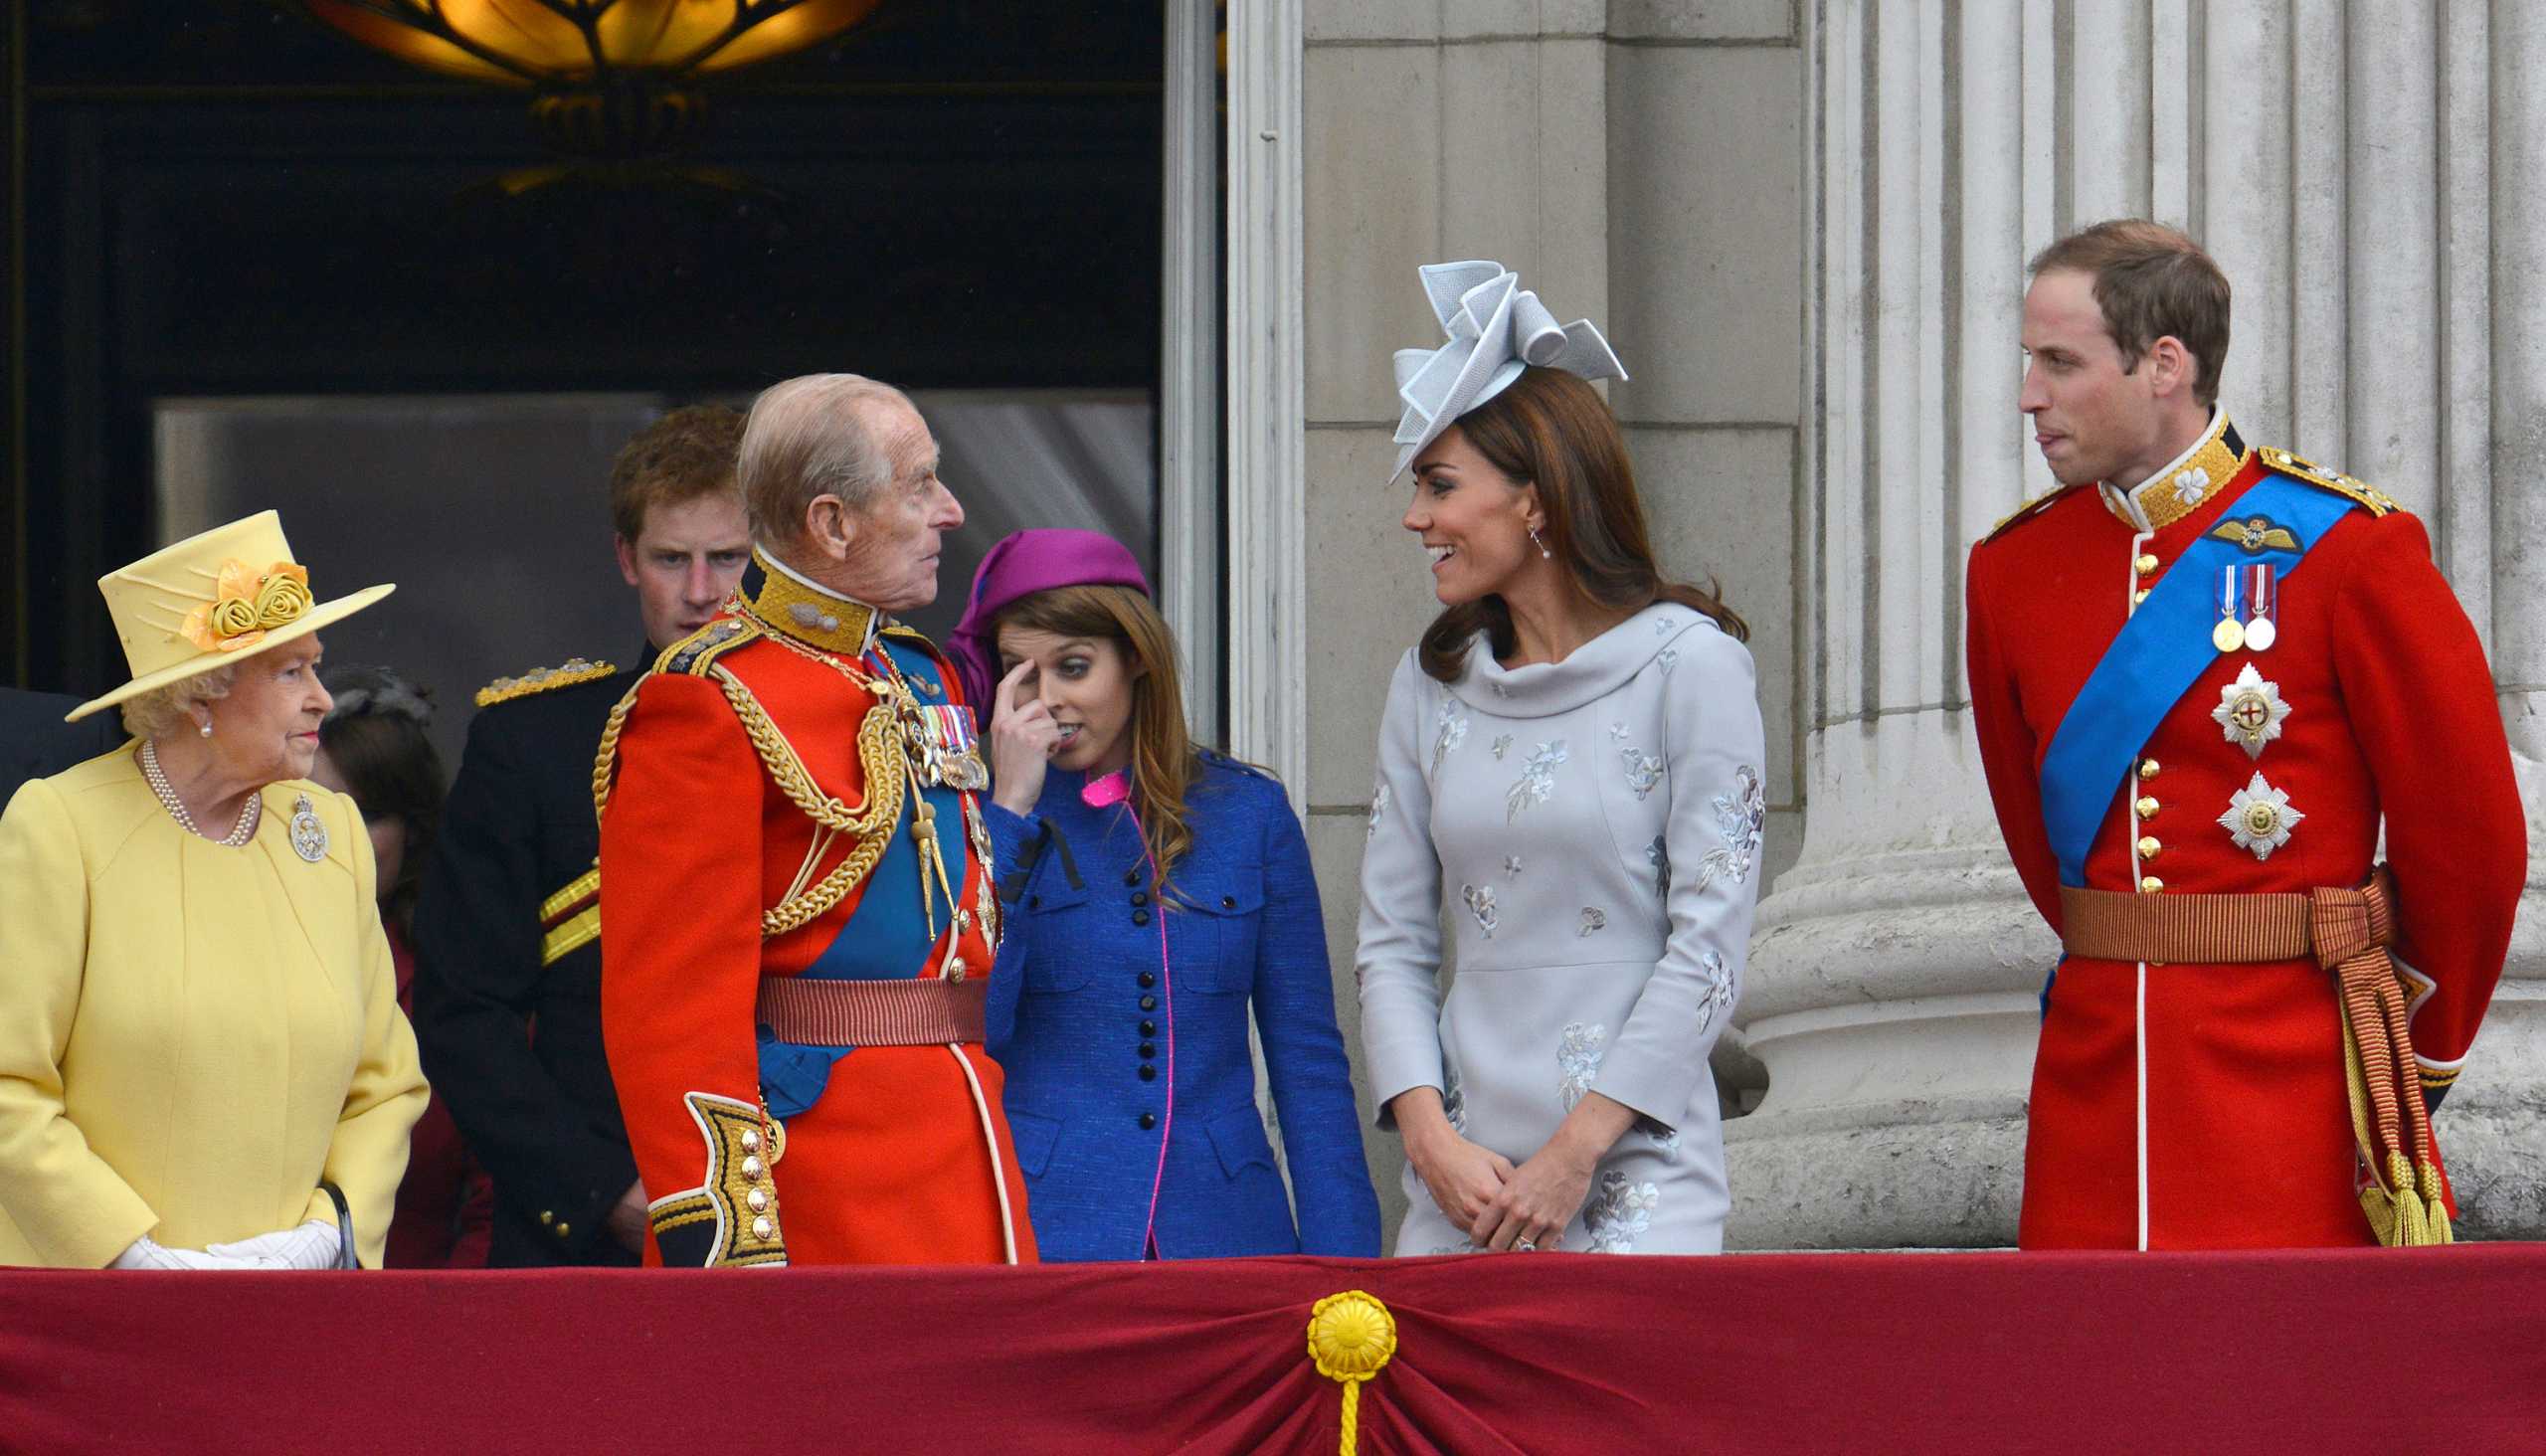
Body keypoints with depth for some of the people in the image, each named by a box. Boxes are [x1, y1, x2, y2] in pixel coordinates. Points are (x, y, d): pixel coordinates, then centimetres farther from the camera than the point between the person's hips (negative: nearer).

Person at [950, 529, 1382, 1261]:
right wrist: (1011, 809, -8)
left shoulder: (1245, 811, 9)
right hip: (1037, 1228, -2)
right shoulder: (977, 817, 4)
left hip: (1219, 1227, 2)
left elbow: (1309, 1061, 11)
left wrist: (1341, 1267, 3)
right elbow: (968, 1033, -10)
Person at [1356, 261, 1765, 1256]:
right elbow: (1390, 943, 10)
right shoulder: (1430, 686, 11)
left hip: (1635, 1174, -4)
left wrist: (1576, 1150, -11)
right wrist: (1431, 1137, -5)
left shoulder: (1687, 664, -3)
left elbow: (1709, 943, -7)